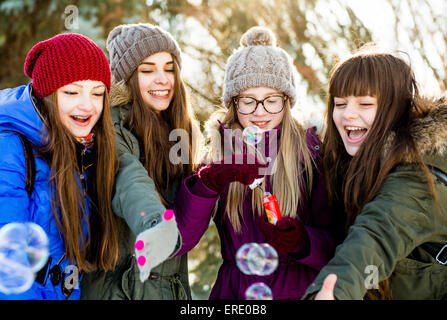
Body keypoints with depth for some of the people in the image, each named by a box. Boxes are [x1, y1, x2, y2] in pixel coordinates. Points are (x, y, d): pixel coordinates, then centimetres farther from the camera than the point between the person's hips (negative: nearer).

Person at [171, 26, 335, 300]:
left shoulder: (312, 151, 1)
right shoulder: (218, 155, 4)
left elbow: (334, 248, 0)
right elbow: (175, 244, -5)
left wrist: (301, 241, -20)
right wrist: (206, 182, -18)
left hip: (301, 290, -1)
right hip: (234, 291, 2)